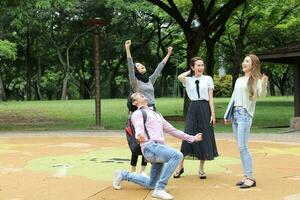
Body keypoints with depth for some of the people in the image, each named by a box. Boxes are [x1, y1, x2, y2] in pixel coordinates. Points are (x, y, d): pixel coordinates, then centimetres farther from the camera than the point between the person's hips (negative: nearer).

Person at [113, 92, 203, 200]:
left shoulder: (156, 114, 29)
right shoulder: (137, 113, 4)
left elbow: (172, 130, 31)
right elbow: (139, 130, -14)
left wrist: (192, 138, 29)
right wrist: (139, 136, -40)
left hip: (160, 148, 8)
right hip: (151, 147, -8)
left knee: (151, 184, 14)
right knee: (177, 155, -31)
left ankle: (123, 175, 30)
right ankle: (160, 189, -28)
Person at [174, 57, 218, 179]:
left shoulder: (208, 79, 5)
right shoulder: (188, 80, 7)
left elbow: (210, 98, 3)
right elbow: (180, 77, -16)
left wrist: (213, 114, -4)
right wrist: (190, 72, 3)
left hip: (205, 109, 0)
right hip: (192, 109, 0)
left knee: (204, 138, 2)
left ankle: (201, 169, 13)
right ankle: (180, 166, 6)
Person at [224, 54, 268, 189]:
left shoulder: (256, 79, -3)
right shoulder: (239, 80, 19)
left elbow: (261, 94, -19)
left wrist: (264, 84, -39)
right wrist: (227, 115, 20)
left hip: (245, 114, -8)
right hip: (235, 113, 8)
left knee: (242, 146, -14)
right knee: (240, 147, 6)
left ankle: (250, 178, -10)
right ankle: (246, 176, 10)